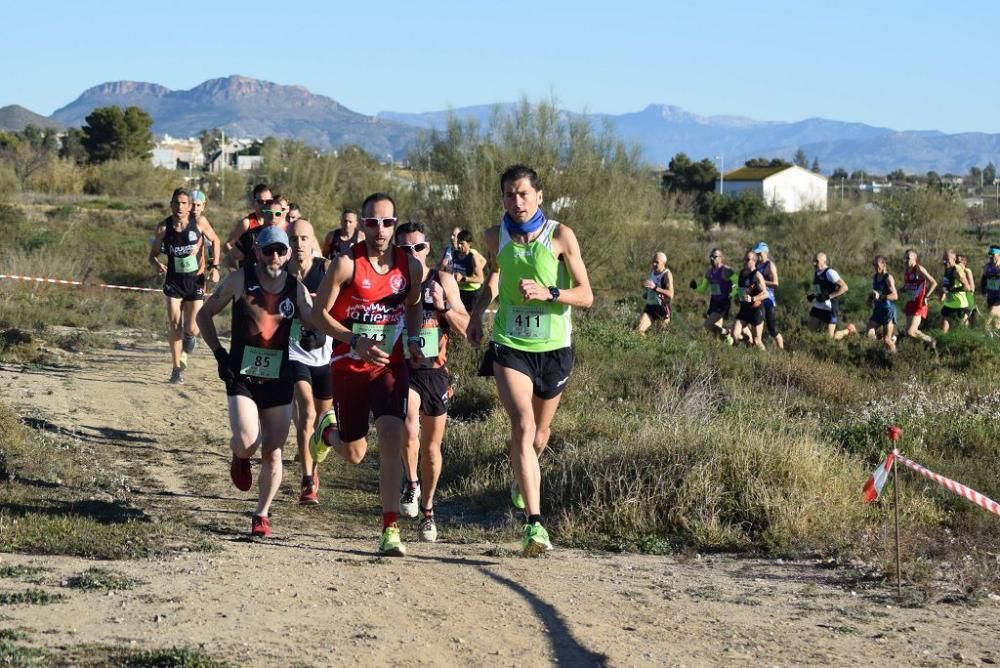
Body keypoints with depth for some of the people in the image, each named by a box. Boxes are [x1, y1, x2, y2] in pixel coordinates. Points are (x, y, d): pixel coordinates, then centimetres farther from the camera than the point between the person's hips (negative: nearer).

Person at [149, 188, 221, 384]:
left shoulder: (199, 222, -9)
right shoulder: (163, 227, -7)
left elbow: (215, 241, 8)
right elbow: (153, 254, 3)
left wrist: (214, 266, -1)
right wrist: (157, 265, -20)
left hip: (195, 280, -1)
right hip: (173, 280, 1)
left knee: (192, 329, -7)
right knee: (174, 326, -5)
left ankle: (189, 337, 32)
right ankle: (177, 368, 8)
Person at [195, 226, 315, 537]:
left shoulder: (296, 288, 3)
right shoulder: (240, 280, -3)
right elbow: (204, 315, 5)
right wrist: (220, 354, -5)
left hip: (279, 380, 2)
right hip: (242, 376, -2)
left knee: (272, 452, 3)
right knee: (247, 442, -21)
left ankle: (262, 514, 17)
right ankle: (240, 459, 16)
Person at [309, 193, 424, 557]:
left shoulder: (410, 266, -1)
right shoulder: (347, 264, -13)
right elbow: (320, 314, -8)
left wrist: (413, 340, 2)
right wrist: (356, 341, -22)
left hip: (391, 365, 1)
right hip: (349, 364, -1)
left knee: (391, 439, -18)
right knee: (354, 454, 9)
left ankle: (391, 530, -14)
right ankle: (328, 429, 47)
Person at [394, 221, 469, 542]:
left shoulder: (443, 281, 2)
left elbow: (466, 329, 2)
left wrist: (444, 306, -13)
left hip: (436, 371, 2)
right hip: (403, 370, -2)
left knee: (431, 448, 13)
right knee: (409, 430, -30)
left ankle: (427, 509, 31)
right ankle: (411, 483, -5)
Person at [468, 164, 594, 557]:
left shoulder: (560, 237, -9)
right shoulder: (496, 237, 0)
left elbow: (586, 296, -9)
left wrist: (548, 292, -25)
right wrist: (477, 312, 8)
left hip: (553, 347, 0)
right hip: (509, 345, 0)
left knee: (539, 432, 17)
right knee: (523, 425, -20)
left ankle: (522, 482, 51)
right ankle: (534, 523, -27)